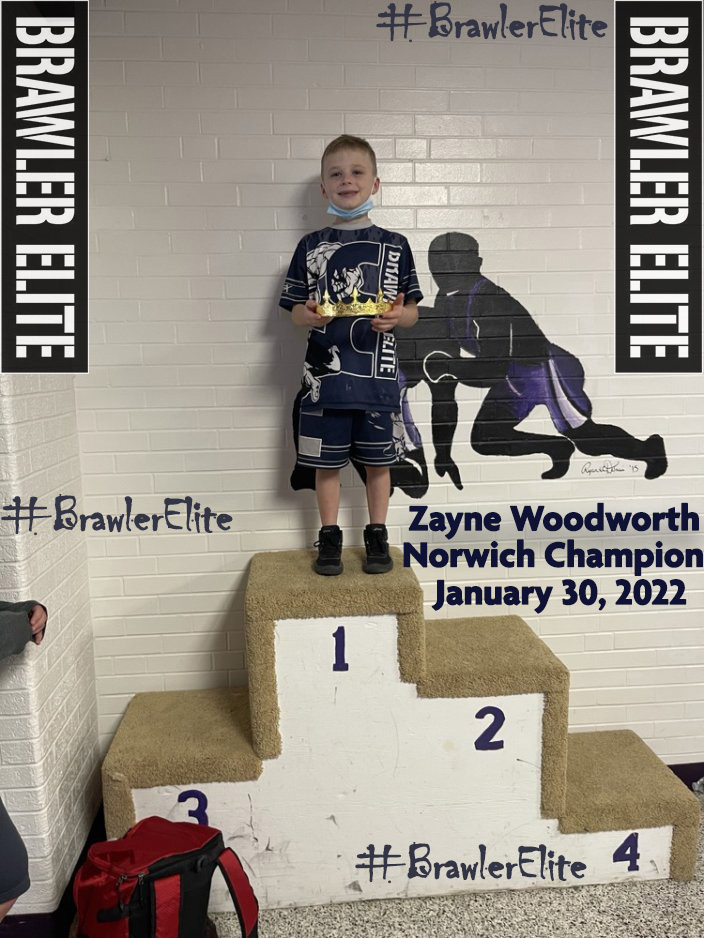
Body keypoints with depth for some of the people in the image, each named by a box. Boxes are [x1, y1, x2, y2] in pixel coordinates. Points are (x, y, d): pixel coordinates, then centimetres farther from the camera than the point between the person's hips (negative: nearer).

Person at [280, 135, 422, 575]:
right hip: (325, 373, 0)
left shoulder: (394, 245, 5)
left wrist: (396, 316, -16)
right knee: (327, 461, 7)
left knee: (377, 460, 9)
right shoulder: (311, 246, 5)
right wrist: (308, 315, -16)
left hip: (377, 373, 0)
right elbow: (295, 308, 7)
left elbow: (412, 310, 6)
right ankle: (329, 537, 23)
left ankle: (377, 535, 25)